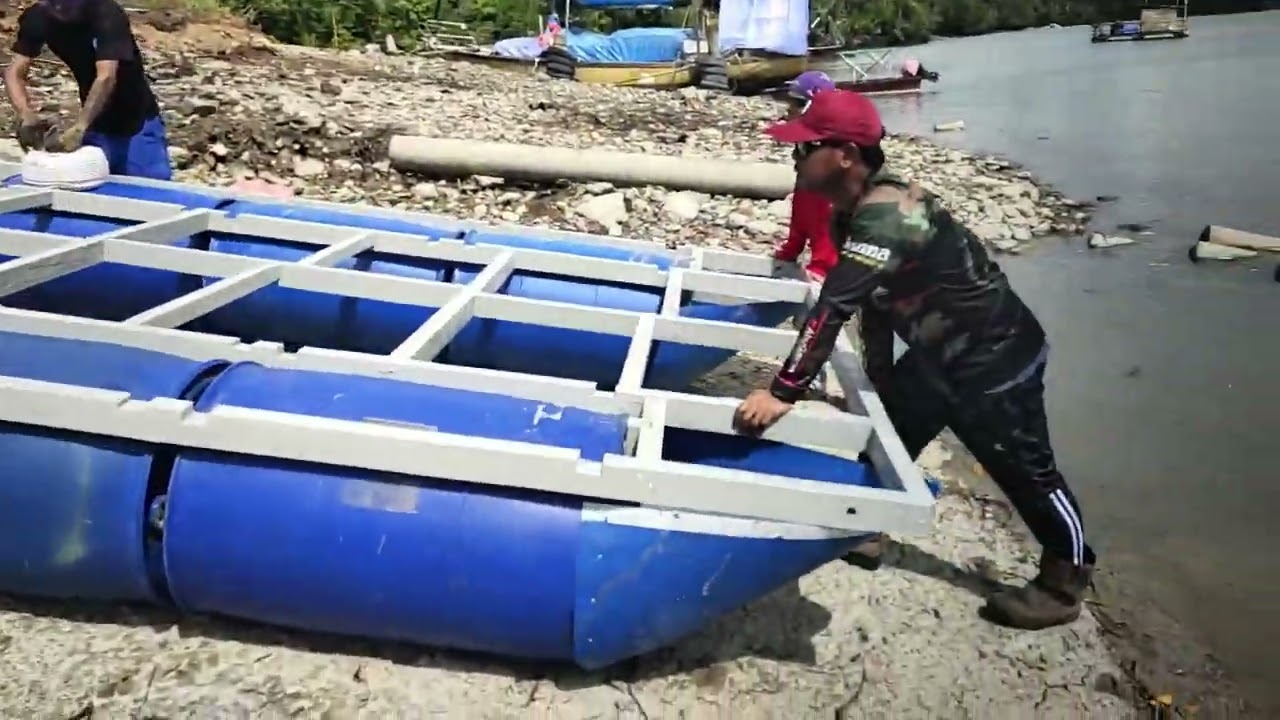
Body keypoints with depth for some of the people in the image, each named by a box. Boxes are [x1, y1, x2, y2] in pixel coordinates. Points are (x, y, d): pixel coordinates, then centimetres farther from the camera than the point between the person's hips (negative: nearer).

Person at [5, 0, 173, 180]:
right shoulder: (37, 17, -8)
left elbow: (106, 77, -34)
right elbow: (14, 72, -11)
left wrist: (77, 128, -45)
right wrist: (26, 115, -31)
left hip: (137, 123, -4)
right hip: (95, 124, 4)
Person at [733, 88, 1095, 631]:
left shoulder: (885, 217, -32)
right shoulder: (859, 209, 0)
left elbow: (832, 309, -37)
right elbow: (873, 299, 9)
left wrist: (782, 392, -34)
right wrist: (878, 379, 17)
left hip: (996, 359, -9)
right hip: (937, 354, 10)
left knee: (1024, 472, 5)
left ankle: (1065, 582, 25)